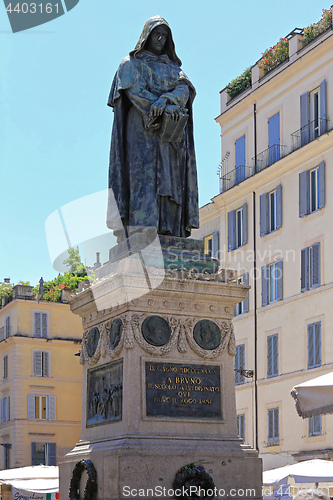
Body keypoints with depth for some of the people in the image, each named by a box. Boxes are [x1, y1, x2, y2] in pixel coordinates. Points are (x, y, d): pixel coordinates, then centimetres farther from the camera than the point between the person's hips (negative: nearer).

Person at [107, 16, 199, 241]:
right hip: (143, 130, -4)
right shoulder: (131, 64, 13)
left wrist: (167, 100, -18)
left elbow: (185, 89, 5)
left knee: (170, 178, -7)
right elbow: (135, 90, -5)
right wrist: (164, 110, -18)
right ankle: (141, 233, -27)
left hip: (170, 133, 4)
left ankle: (169, 234, -14)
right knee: (144, 175, -17)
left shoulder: (173, 67, 25)